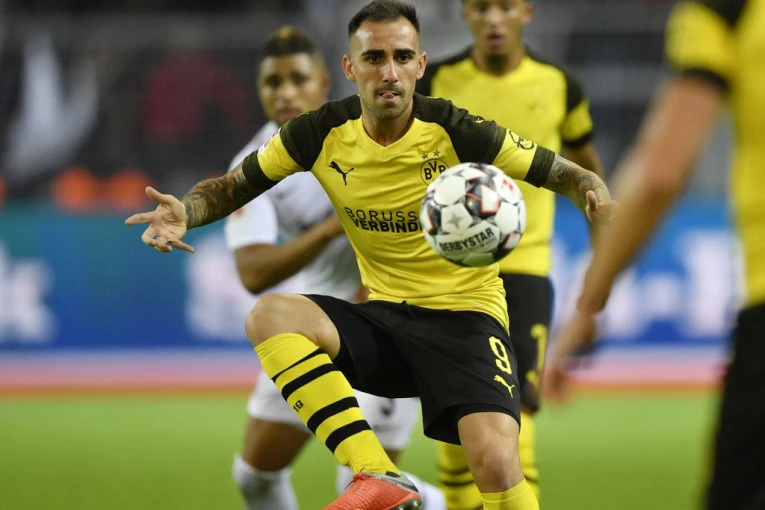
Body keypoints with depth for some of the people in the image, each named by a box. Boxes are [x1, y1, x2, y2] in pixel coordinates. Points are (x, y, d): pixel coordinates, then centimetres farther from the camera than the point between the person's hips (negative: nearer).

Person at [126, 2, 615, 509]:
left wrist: (596, 195, -26)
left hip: (464, 314, -4)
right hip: (382, 315, 4)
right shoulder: (320, 134, -3)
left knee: (497, 462, -31)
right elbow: (235, 185, 9)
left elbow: (565, 174, -3)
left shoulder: (458, 132, -12)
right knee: (270, 316, -25)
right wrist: (184, 211, -13)